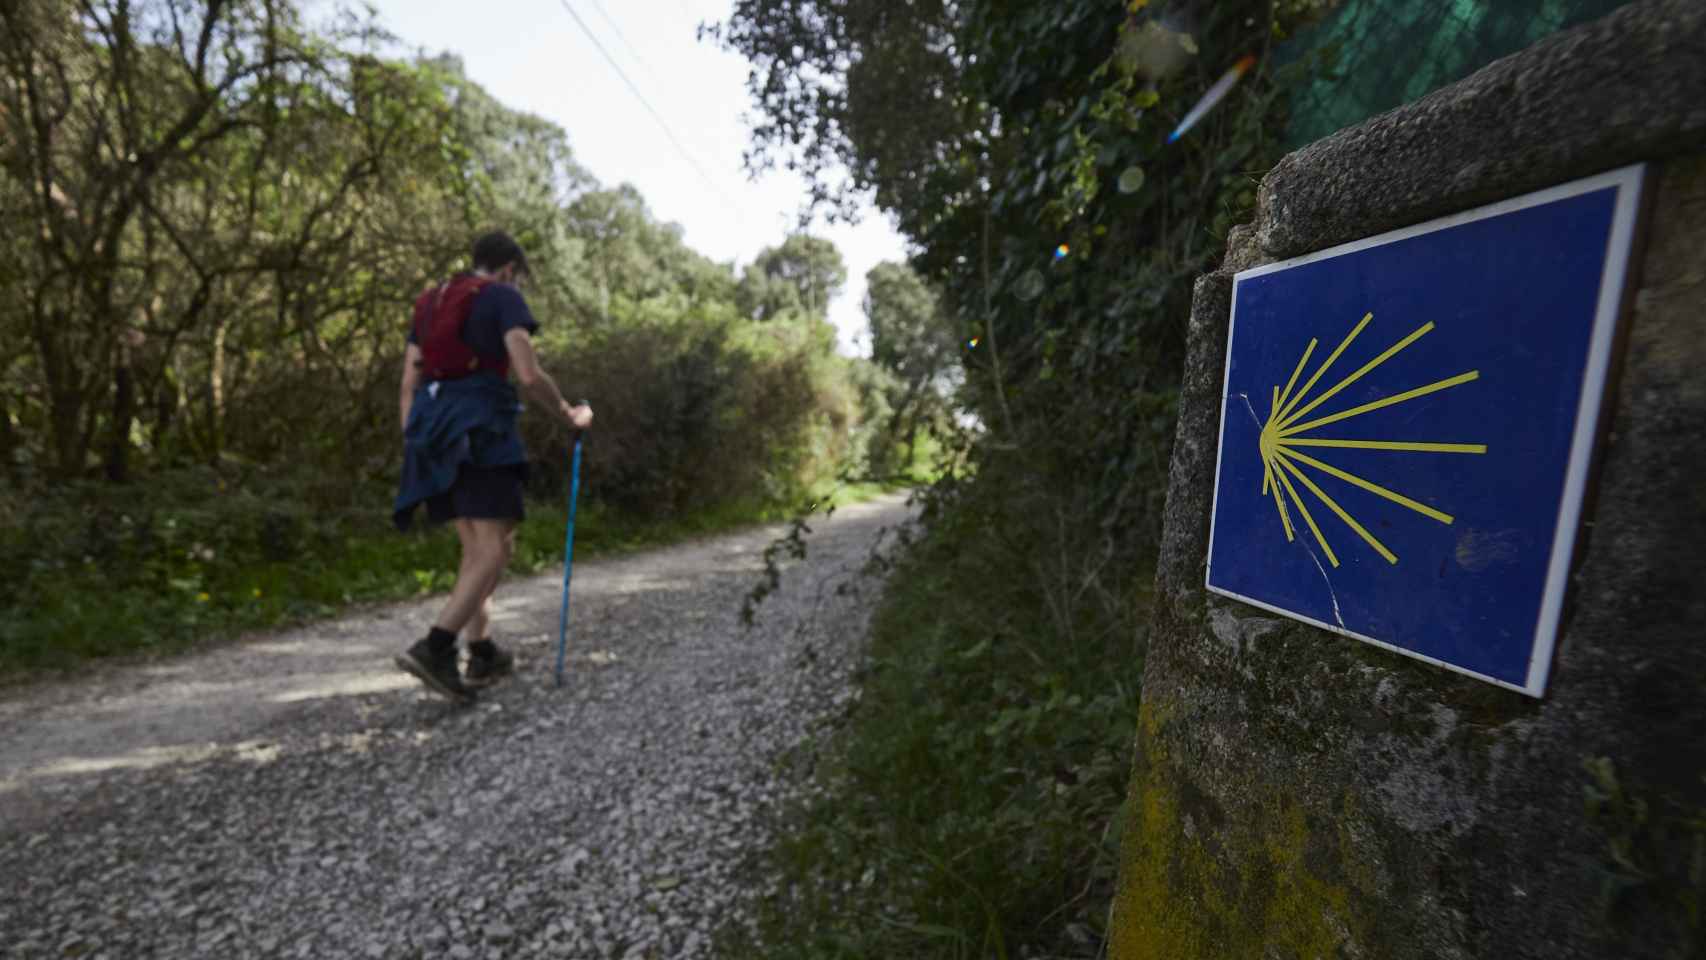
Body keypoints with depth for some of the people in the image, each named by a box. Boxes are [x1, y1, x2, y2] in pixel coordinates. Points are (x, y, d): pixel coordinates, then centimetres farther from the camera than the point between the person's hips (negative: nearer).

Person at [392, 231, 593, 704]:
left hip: (435, 429, 8)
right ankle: (434, 648, -23)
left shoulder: (429, 304, 23)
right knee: (496, 549, -9)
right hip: (479, 429, -8)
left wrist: (412, 451, 18)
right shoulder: (504, 298, 1)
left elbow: (408, 386, 17)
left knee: (475, 547, 13)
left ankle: (482, 654, 16)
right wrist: (569, 414, 5)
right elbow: (530, 376, -12)